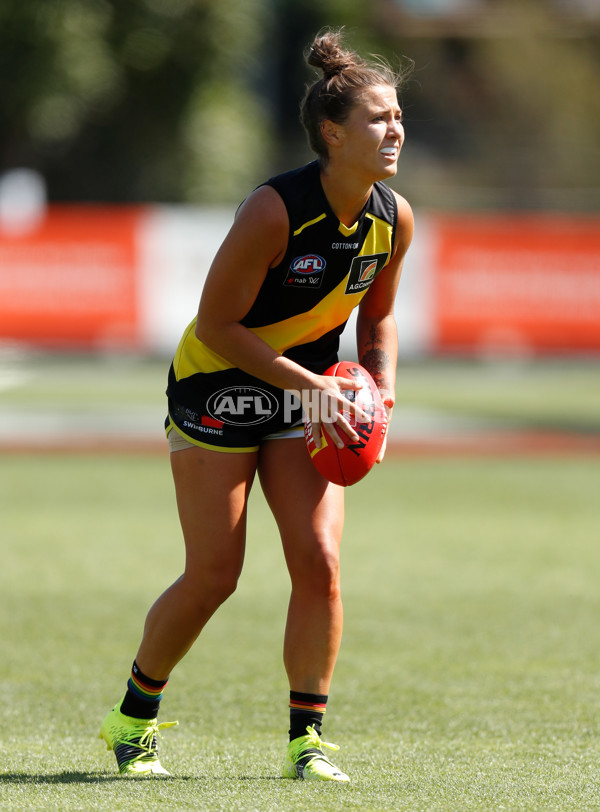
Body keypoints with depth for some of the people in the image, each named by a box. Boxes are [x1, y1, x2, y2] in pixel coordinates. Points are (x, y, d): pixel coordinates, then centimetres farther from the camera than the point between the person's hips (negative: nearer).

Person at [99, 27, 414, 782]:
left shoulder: (394, 218, -7)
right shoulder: (274, 210, -26)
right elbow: (216, 324, -20)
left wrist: (381, 398, -4)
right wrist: (310, 383, -23)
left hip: (307, 393, 5)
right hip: (217, 384, -5)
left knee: (318, 563, -9)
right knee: (213, 575, -3)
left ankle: (307, 739, 1)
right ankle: (134, 718, 18)